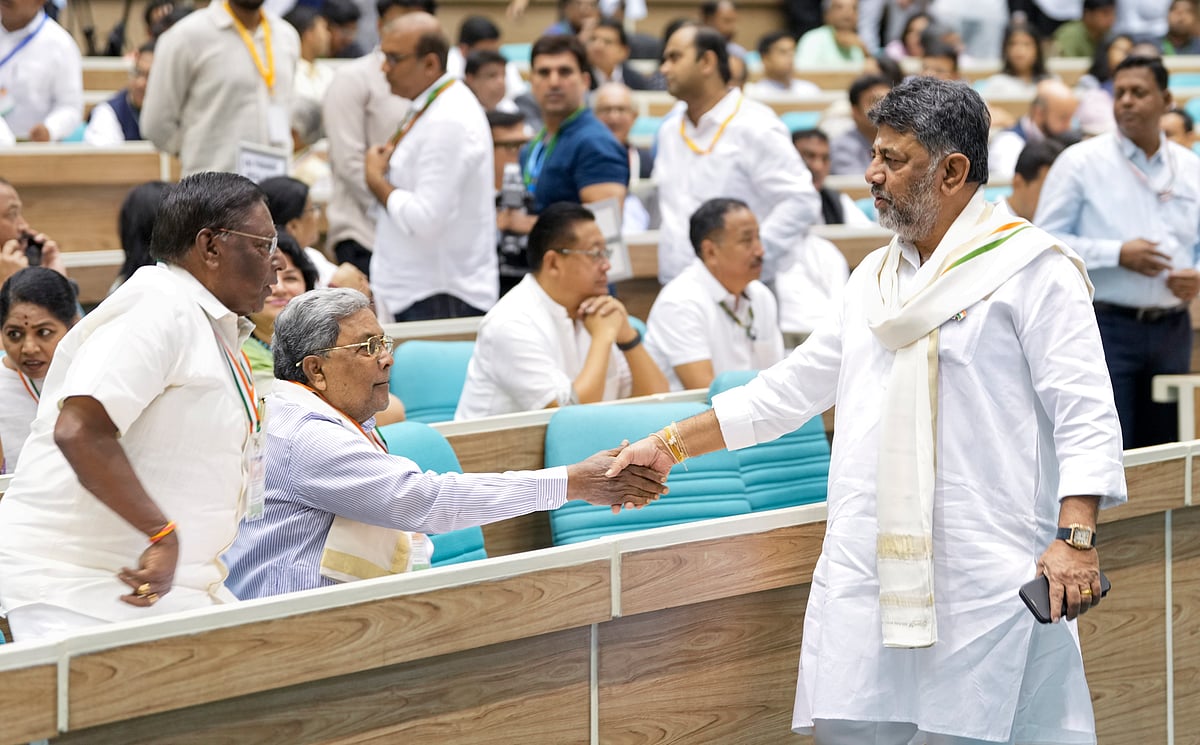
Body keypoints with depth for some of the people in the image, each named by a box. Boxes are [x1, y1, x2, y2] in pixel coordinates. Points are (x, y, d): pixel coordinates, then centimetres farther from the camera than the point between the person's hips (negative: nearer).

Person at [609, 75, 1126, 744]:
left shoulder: (1032, 267, 0)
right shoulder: (875, 278, 21)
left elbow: (1085, 414, -7)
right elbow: (790, 389, 28)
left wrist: (1076, 537, -19)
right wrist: (671, 446, 24)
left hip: (991, 580, -6)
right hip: (867, 575, 6)